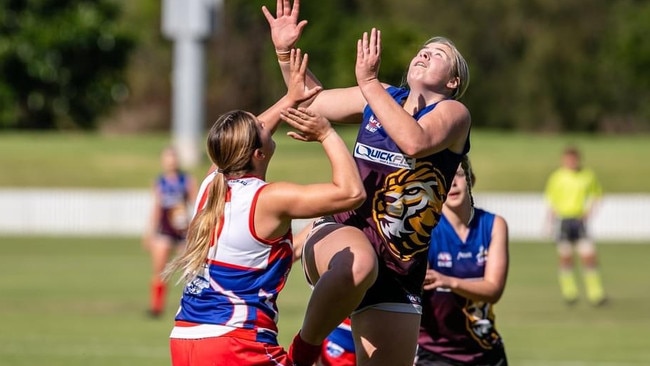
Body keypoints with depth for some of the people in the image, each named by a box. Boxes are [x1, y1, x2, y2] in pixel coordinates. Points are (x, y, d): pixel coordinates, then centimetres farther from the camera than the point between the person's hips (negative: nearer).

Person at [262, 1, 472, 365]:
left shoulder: (453, 113, 0)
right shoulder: (380, 98, 13)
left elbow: (415, 142, -23)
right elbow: (312, 101, 30)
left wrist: (369, 83, -20)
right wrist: (286, 52, 17)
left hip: (398, 269, -1)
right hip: (338, 236, 1)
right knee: (359, 262, -38)